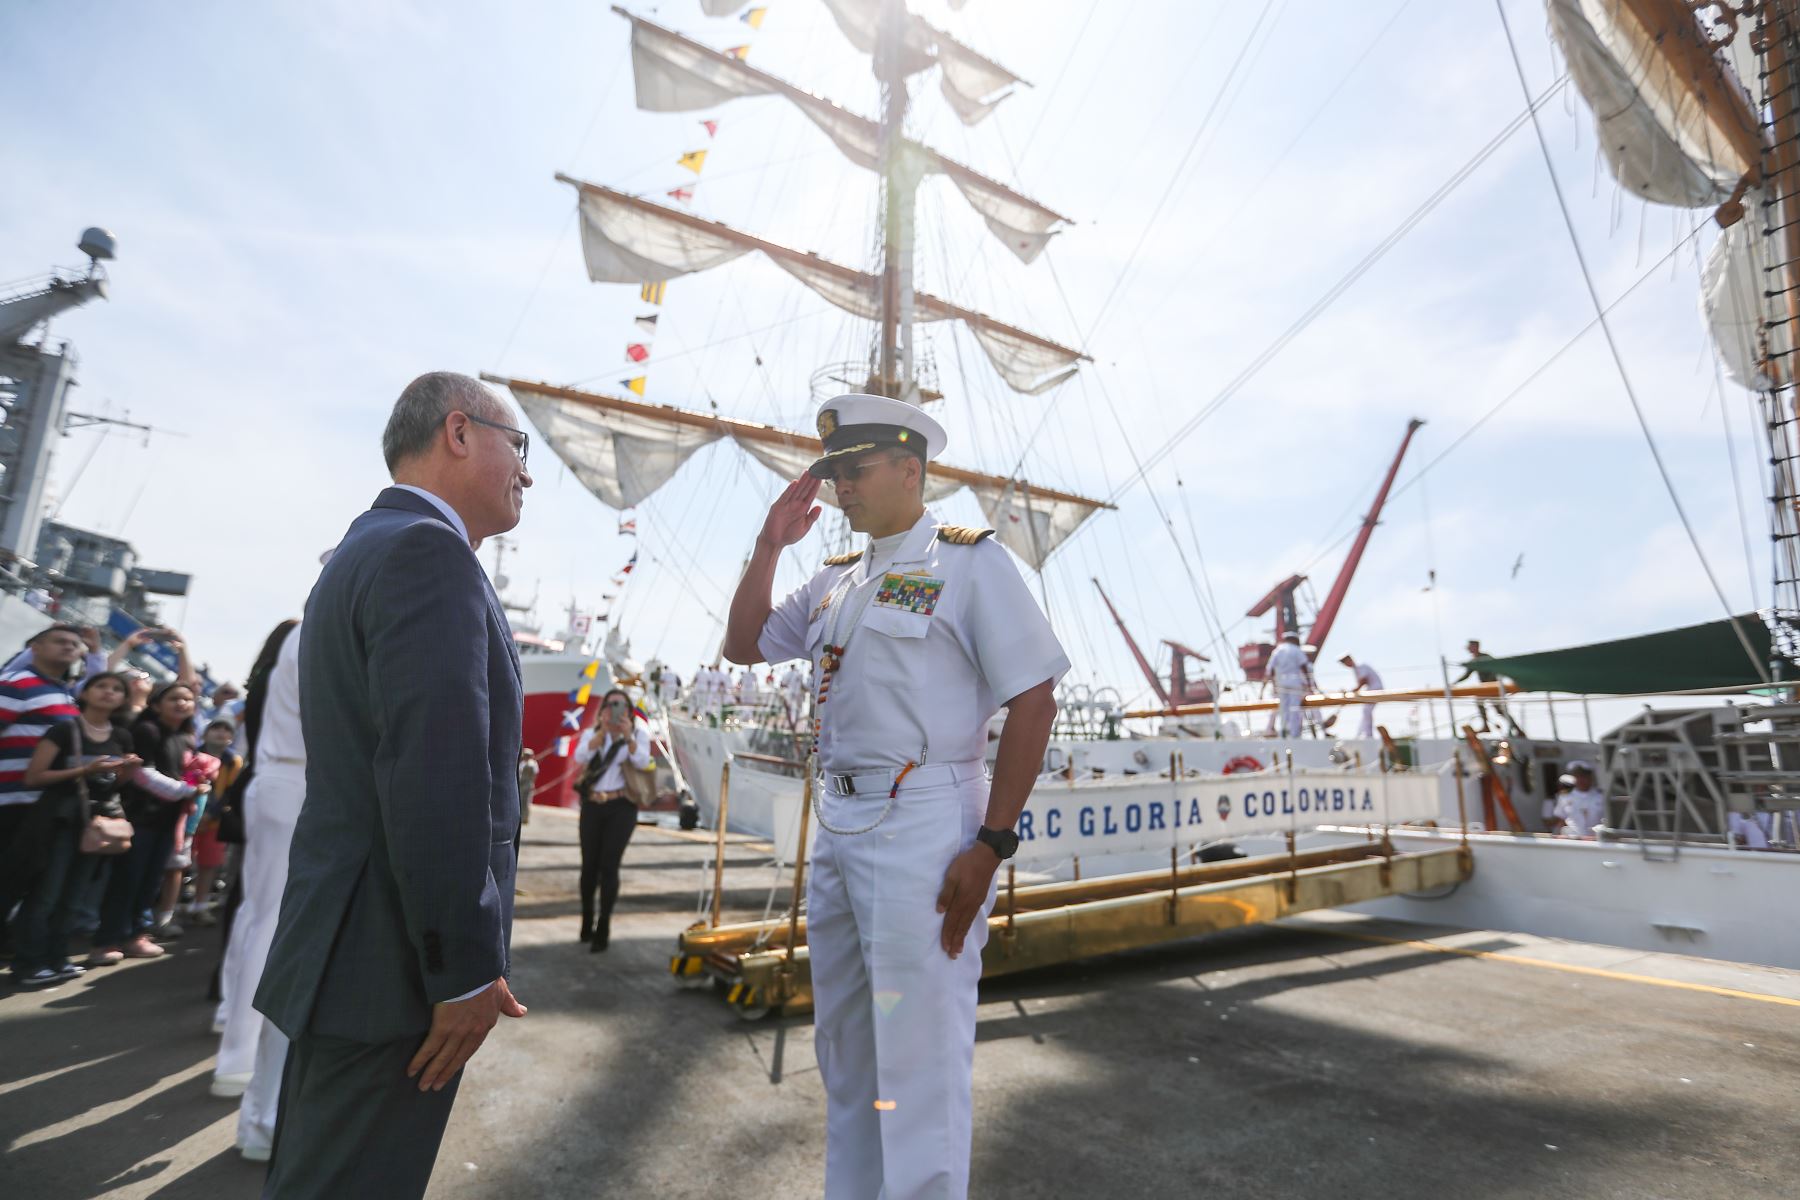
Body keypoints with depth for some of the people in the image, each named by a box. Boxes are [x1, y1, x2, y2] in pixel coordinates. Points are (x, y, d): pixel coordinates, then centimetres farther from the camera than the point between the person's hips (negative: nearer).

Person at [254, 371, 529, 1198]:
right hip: (398, 957, -10)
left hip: (345, 945, 10)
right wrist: (467, 968, -20)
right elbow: (436, 776, -26)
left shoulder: (363, 549, 15)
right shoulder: (428, 550, -17)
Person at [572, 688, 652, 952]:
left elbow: (642, 762, -14)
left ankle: (603, 929, 1)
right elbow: (580, 757, -13)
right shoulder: (593, 734, 7)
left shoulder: (638, 732, 3)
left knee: (608, 866, -7)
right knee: (589, 864, 8)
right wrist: (603, 730, -22)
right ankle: (587, 922, 26)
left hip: (621, 807, -2)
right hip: (592, 806, 2)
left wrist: (628, 736, -28)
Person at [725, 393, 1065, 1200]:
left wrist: (991, 846, -17)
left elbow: (1034, 700, -12)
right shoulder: (836, 581, 14)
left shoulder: (968, 561, -7)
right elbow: (742, 646, 17)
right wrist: (770, 544, 7)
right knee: (844, 1050, 21)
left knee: (918, 1058, 4)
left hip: (923, 831, -7)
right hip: (837, 828, 8)